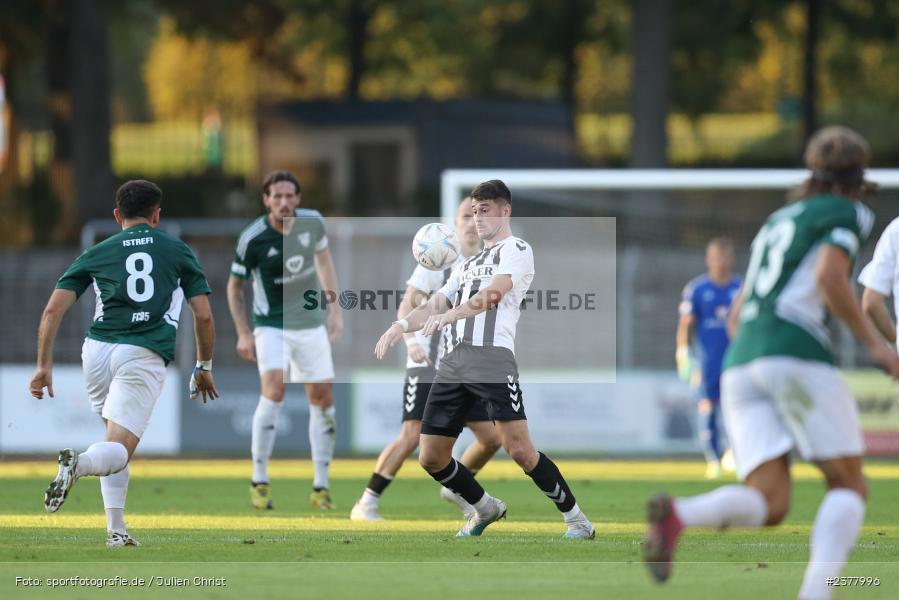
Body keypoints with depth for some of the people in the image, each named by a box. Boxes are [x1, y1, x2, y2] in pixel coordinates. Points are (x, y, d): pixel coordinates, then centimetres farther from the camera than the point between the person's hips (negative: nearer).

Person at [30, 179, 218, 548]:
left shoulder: (96, 254, 16)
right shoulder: (178, 251, 14)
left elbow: (53, 310, 7)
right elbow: (204, 316, 11)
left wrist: (44, 365, 10)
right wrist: (204, 368, 23)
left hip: (97, 350, 3)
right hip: (145, 354, -3)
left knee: (116, 440, 23)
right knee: (119, 451, -8)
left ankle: (116, 530, 14)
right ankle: (80, 463, -42)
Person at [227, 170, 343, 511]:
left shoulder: (312, 222, -5)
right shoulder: (252, 239, -16)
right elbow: (234, 286, -3)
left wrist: (335, 310, 12)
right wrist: (243, 334, -9)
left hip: (311, 325, 5)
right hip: (271, 326, -5)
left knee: (322, 399, 4)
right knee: (274, 390, -24)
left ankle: (320, 487, 14)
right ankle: (259, 482, -16)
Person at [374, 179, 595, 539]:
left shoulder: (516, 249, 5)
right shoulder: (467, 264, 30)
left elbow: (493, 292, -12)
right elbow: (435, 306, 25)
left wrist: (450, 315, -28)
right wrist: (401, 325, 3)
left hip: (492, 356, -8)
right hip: (454, 360, 8)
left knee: (519, 448, -19)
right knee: (431, 457, 3)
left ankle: (576, 519, -6)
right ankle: (486, 509, 25)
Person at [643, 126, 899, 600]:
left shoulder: (778, 221, 30)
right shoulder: (847, 213, 8)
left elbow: (737, 316, 30)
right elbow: (830, 278, -12)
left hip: (740, 365, 6)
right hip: (796, 355, -6)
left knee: (768, 504, -5)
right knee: (849, 486, 2)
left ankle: (677, 515, -35)